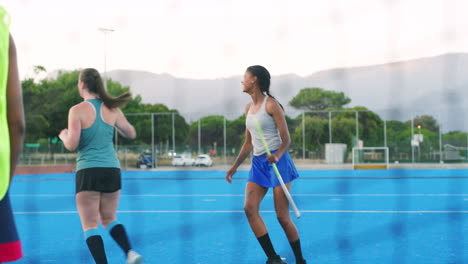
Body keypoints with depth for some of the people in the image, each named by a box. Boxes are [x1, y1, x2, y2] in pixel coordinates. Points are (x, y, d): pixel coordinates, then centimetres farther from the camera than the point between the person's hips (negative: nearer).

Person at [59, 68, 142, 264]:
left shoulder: (78, 110, -9)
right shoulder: (112, 109, 3)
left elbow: (72, 145, -12)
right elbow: (131, 134, 12)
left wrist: (63, 136, 9)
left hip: (88, 172, -5)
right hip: (112, 171, 5)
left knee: (90, 226, 3)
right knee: (109, 219, 20)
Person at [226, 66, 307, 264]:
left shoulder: (271, 105, -8)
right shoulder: (248, 108, 13)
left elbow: (286, 139, -9)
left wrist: (277, 155, -27)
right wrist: (235, 167, 19)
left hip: (278, 162, -7)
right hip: (258, 163, 7)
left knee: (282, 217, -6)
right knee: (249, 208, -11)